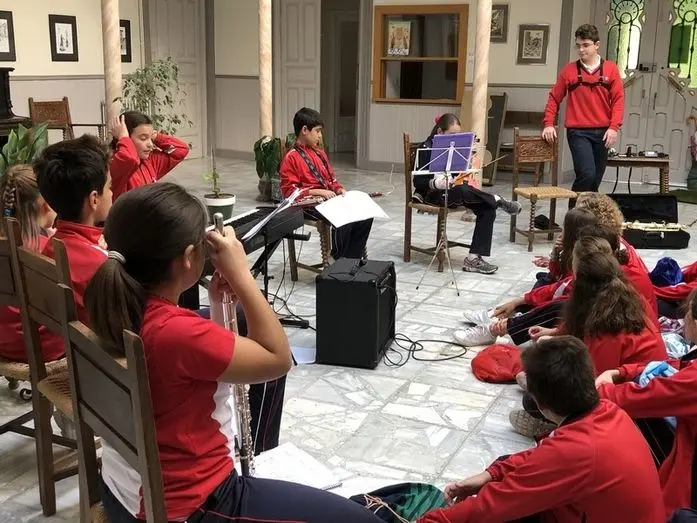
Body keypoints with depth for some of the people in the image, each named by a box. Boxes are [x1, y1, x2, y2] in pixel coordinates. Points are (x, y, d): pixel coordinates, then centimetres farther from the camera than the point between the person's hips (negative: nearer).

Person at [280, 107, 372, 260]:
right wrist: (318, 192, -19)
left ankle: (351, 259, -1)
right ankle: (339, 261, -12)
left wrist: (339, 189, 3)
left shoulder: (320, 153, 19)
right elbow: (289, 191, -12)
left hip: (330, 199, 8)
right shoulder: (291, 158, -6)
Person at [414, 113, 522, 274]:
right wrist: (435, 183, -31)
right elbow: (418, 181, -12)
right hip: (432, 194, -6)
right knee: (462, 190, -39)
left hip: (453, 190, 7)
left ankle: (474, 258, -20)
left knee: (488, 210, -17)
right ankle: (498, 200, -16)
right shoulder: (426, 148, -8)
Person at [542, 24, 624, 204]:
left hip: (602, 132, 2)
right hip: (578, 132, -2)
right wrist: (549, 124, -2)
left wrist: (614, 127, -9)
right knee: (587, 174, -17)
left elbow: (618, 100, 2)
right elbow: (554, 98, 8)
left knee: (596, 179, 6)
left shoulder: (610, 69, 6)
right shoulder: (569, 70, 4)